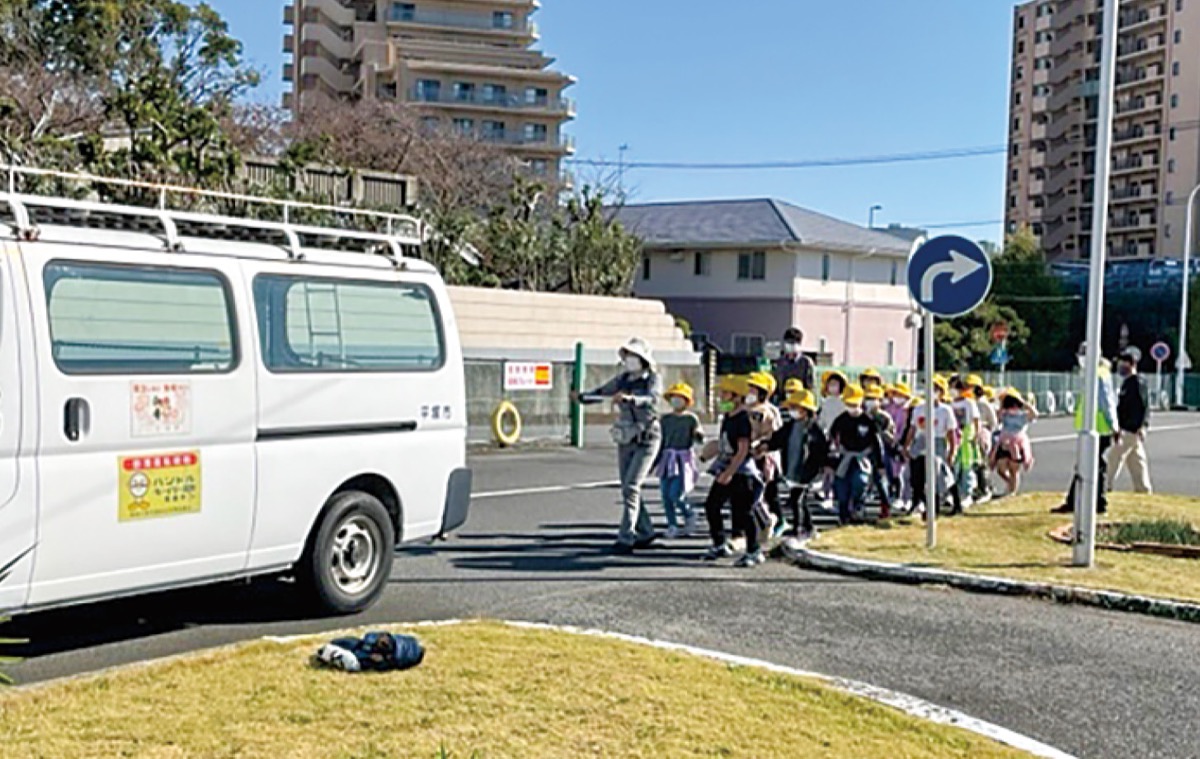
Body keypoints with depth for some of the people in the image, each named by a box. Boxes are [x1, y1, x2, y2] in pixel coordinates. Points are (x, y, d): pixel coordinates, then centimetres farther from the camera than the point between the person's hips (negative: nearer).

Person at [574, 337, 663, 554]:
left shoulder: (653, 379, -10)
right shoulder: (622, 379, 5)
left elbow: (651, 399, -29)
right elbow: (600, 393, -3)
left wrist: (629, 398, -48)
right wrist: (581, 397, -23)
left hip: (647, 441, -6)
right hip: (625, 441, 6)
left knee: (630, 488, -15)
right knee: (628, 489, 9)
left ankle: (625, 539, -14)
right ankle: (645, 533, 25)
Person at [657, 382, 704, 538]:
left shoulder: (692, 419, 0)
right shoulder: (666, 419, 10)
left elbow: (699, 440, -2)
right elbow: (662, 441, 15)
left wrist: (698, 434, -25)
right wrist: (655, 461, 13)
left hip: (684, 459, -4)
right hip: (668, 459, 4)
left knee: (676, 494, -15)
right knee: (666, 496, -1)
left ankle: (690, 516, 11)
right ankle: (673, 526, 10)